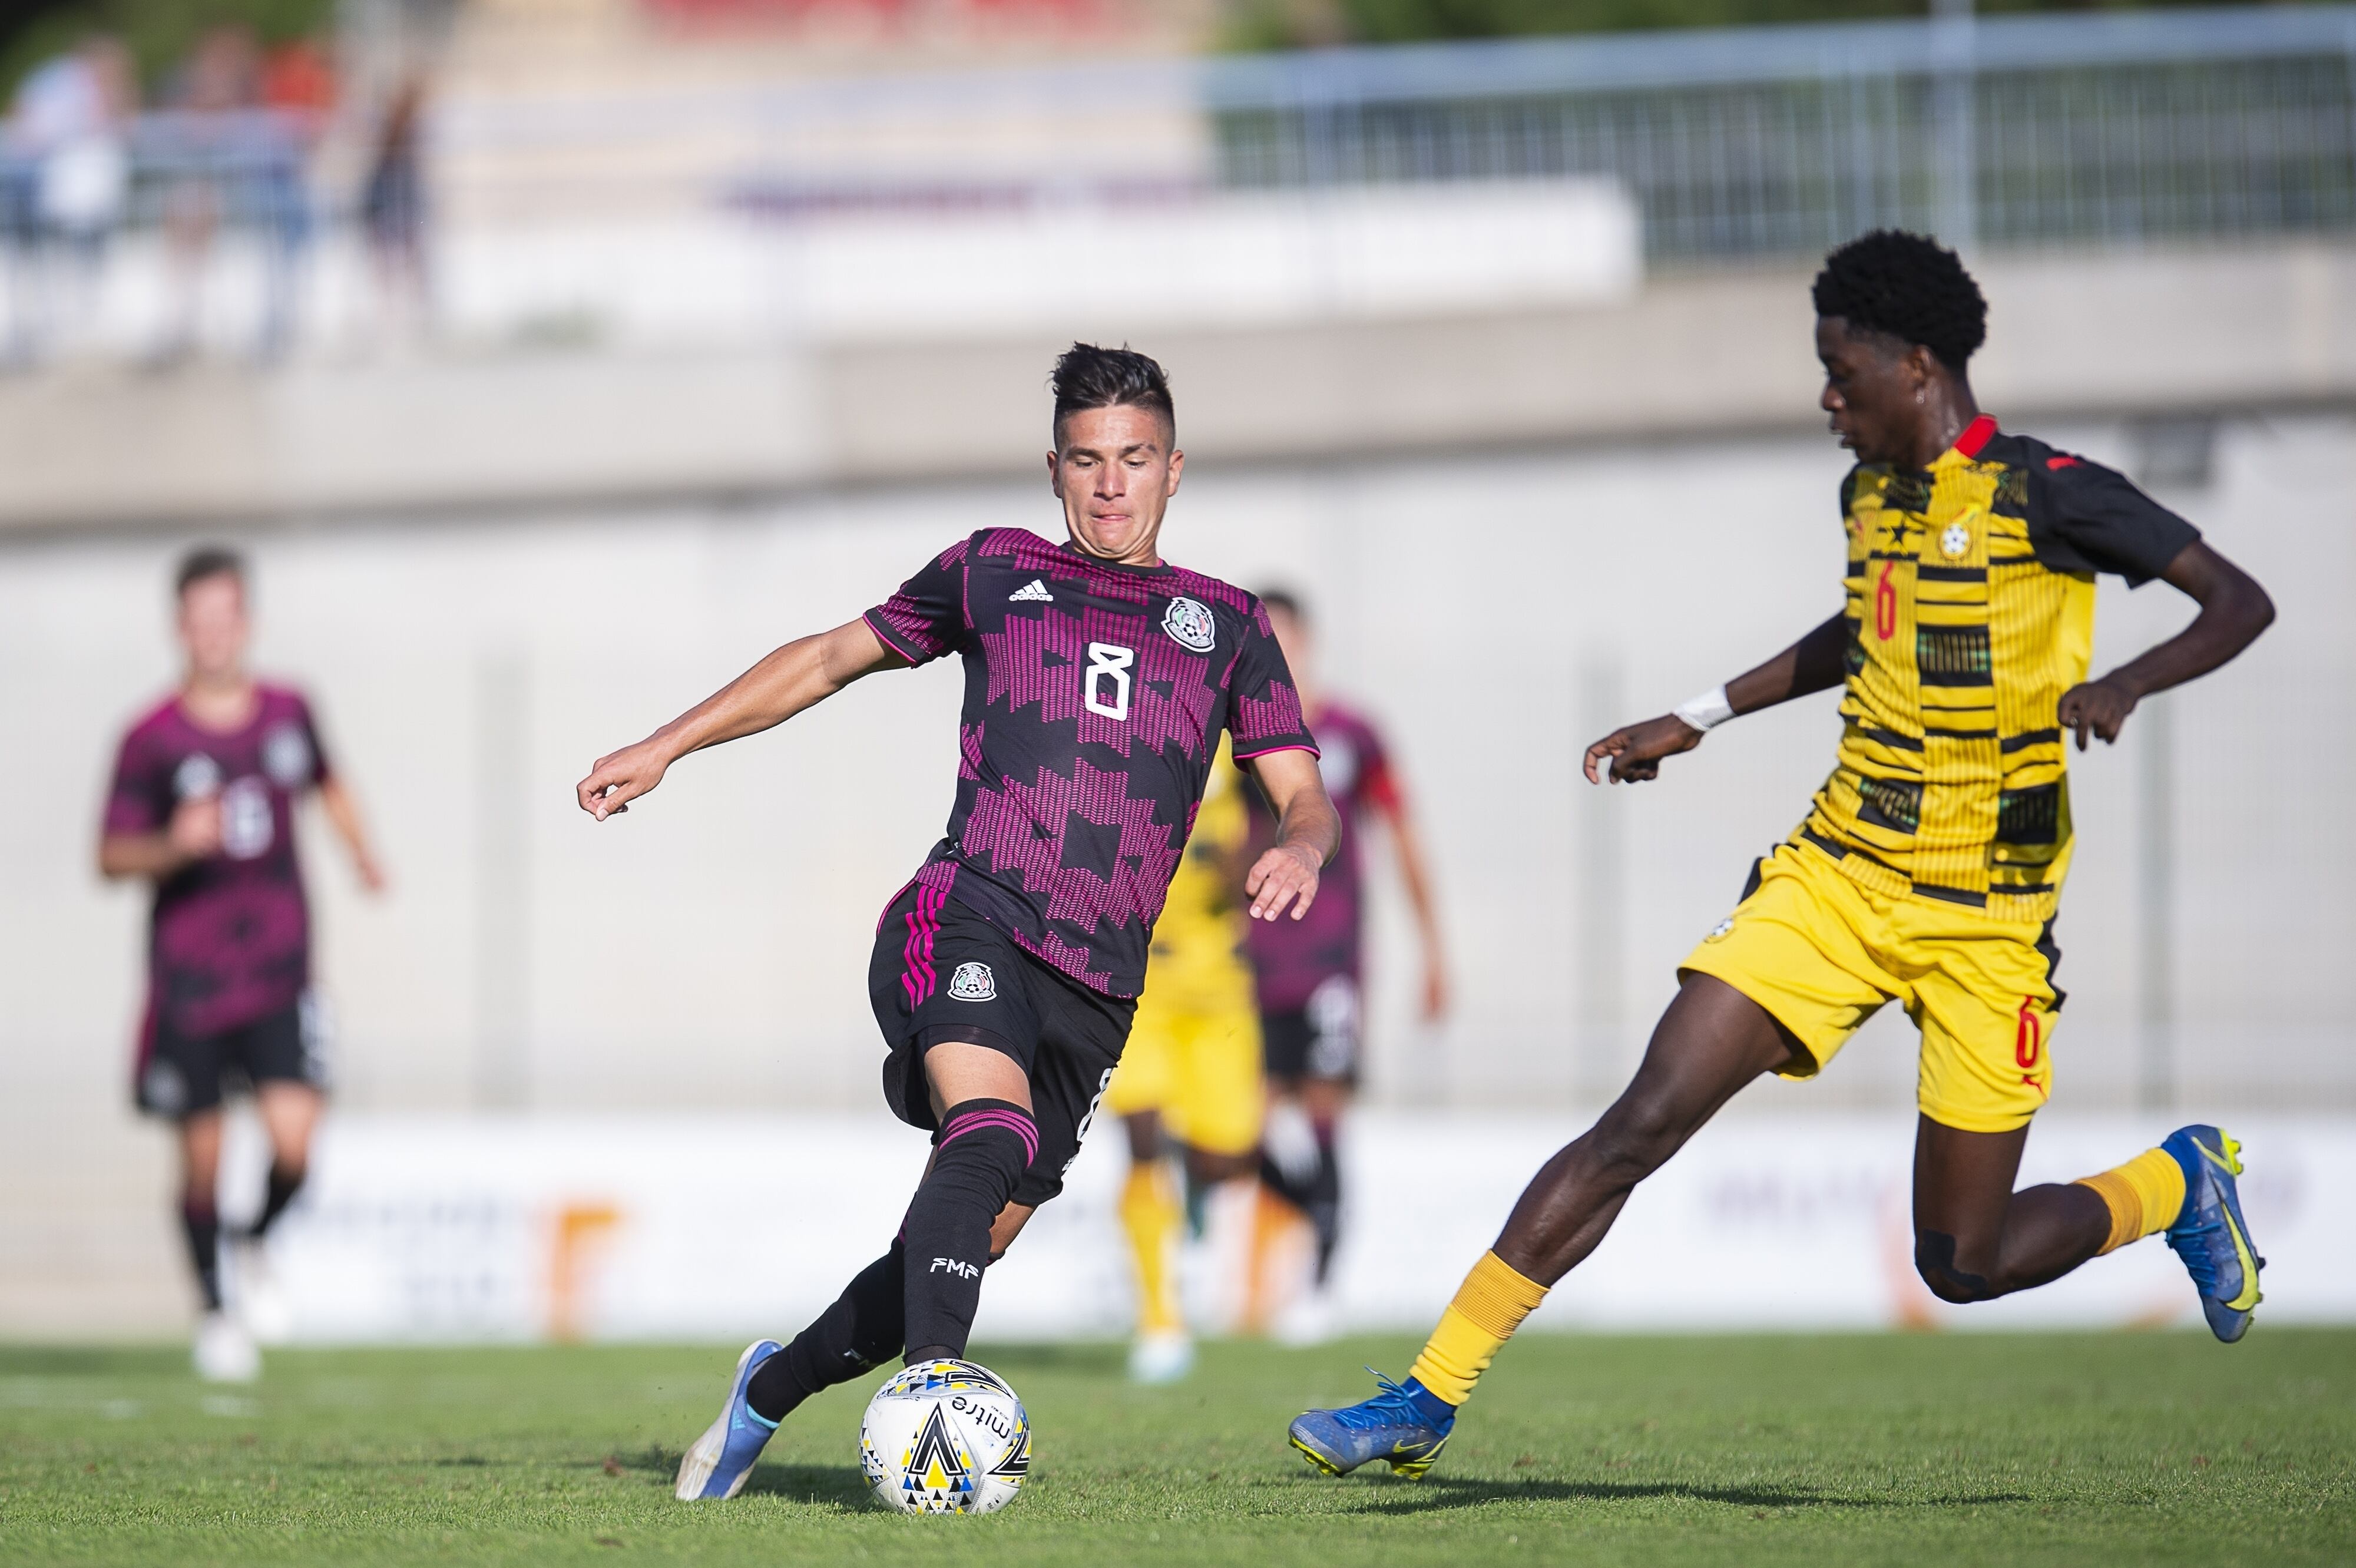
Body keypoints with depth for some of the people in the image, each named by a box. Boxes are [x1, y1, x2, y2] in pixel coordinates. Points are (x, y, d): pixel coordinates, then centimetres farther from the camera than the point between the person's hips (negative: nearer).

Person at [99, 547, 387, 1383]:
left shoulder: (287, 711, 5)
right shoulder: (153, 740, -7)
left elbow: (328, 782, 26)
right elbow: (111, 856, -3)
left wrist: (360, 852, 13)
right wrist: (172, 847, -22)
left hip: (279, 972, 2)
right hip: (190, 979, -2)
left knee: (293, 1141, -13)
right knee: (203, 1157, 3)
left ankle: (256, 1244, 19)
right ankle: (214, 1312, 22)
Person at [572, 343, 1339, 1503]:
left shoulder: (1225, 623, 19)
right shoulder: (996, 572, 15)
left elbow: (1303, 793, 14)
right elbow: (830, 659, 24)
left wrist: (1300, 848, -11)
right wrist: (664, 747, 19)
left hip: (1096, 990, 3)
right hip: (969, 918, -3)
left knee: (972, 1241, 2)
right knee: (991, 1136, -32)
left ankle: (773, 1387, 26)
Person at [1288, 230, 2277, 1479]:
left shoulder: (2046, 495, -12)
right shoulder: (1870, 495, 9)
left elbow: (2243, 602, -12)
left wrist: (2127, 682, -30)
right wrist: (1698, 720, 26)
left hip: (1980, 918, -5)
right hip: (1834, 873, 5)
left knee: (1964, 1266, -1)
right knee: (1643, 1124, -10)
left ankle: (2177, 1184, 29)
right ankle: (1429, 1399, -10)